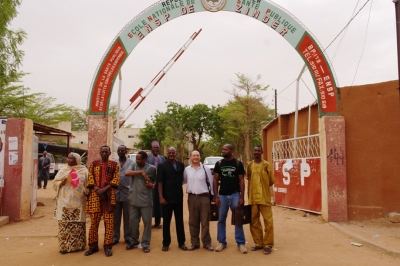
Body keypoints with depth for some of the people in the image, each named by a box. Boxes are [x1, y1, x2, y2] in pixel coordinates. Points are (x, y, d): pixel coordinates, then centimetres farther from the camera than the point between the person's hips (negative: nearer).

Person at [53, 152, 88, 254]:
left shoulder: (83, 170, 4)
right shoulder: (63, 169, 9)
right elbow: (55, 183, 7)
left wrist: (87, 193, -15)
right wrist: (62, 182, -12)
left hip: (78, 201, -1)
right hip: (65, 200, 1)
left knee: (78, 223, 1)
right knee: (64, 223, 0)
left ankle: (77, 245, 12)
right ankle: (64, 246, 8)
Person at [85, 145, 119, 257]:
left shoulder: (114, 165, 5)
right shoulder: (93, 164, 10)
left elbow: (116, 179, -3)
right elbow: (90, 177, 1)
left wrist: (104, 189, -15)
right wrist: (97, 189, -14)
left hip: (109, 195, -1)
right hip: (95, 195, 1)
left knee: (109, 222, 0)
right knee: (94, 222, 5)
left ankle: (108, 246, 9)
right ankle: (93, 246, 16)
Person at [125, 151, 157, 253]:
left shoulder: (152, 168, -3)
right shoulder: (133, 165, 4)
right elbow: (127, 173, -14)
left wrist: (153, 185, -11)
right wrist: (140, 171, -19)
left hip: (146, 200, -3)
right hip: (133, 199, 3)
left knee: (147, 222, 2)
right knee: (133, 220, 11)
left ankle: (145, 243, 16)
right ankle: (134, 240, 31)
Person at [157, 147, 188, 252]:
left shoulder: (181, 165, 5)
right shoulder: (162, 166, -4)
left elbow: (183, 179, 11)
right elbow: (160, 182, -7)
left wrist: (182, 193, 4)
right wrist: (161, 197, -13)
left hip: (179, 197, 3)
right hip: (167, 198, -2)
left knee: (179, 220, 10)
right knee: (166, 221, 8)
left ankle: (181, 242, 20)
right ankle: (166, 243, 18)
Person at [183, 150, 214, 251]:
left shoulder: (206, 169, -2)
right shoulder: (186, 170, 5)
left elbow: (211, 182, 1)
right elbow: (183, 181, 11)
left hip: (204, 197, -2)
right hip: (192, 197, 2)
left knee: (205, 221, 4)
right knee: (193, 222, 10)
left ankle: (207, 243, 16)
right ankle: (194, 243, 21)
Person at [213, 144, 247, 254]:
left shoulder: (238, 163, -2)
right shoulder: (219, 164, 3)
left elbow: (241, 181, -1)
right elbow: (215, 180, 4)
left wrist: (242, 197, -7)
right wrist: (216, 196, -2)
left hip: (235, 194, -2)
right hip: (222, 195, 2)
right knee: (221, 219, 7)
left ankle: (241, 243, 12)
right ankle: (222, 242, 19)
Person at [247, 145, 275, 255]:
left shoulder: (266, 165, -3)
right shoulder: (249, 165, 7)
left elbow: (271, 181, 1)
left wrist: (263, 187, 8)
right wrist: (254, 188, 11)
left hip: (264, 197, -4)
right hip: (252, 197, 4)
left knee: (268, 221, -1)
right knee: (254, 221, 10)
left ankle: (268, 245, 10)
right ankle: (258, 243, 23)